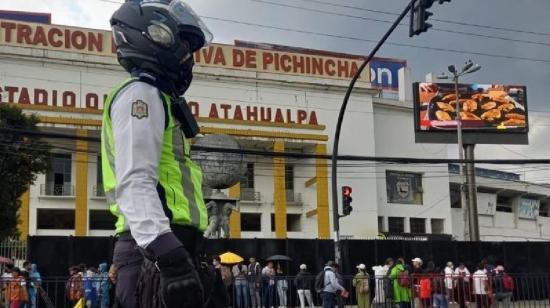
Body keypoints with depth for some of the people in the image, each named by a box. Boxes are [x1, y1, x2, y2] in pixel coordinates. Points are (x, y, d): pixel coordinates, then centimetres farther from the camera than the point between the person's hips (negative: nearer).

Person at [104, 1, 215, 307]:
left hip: (170, 246, 10)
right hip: (157, 250, -10)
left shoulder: (159, 99, 28)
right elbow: (135, 184, -19)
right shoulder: (141, 94, -4)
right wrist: (169, 257, -30)